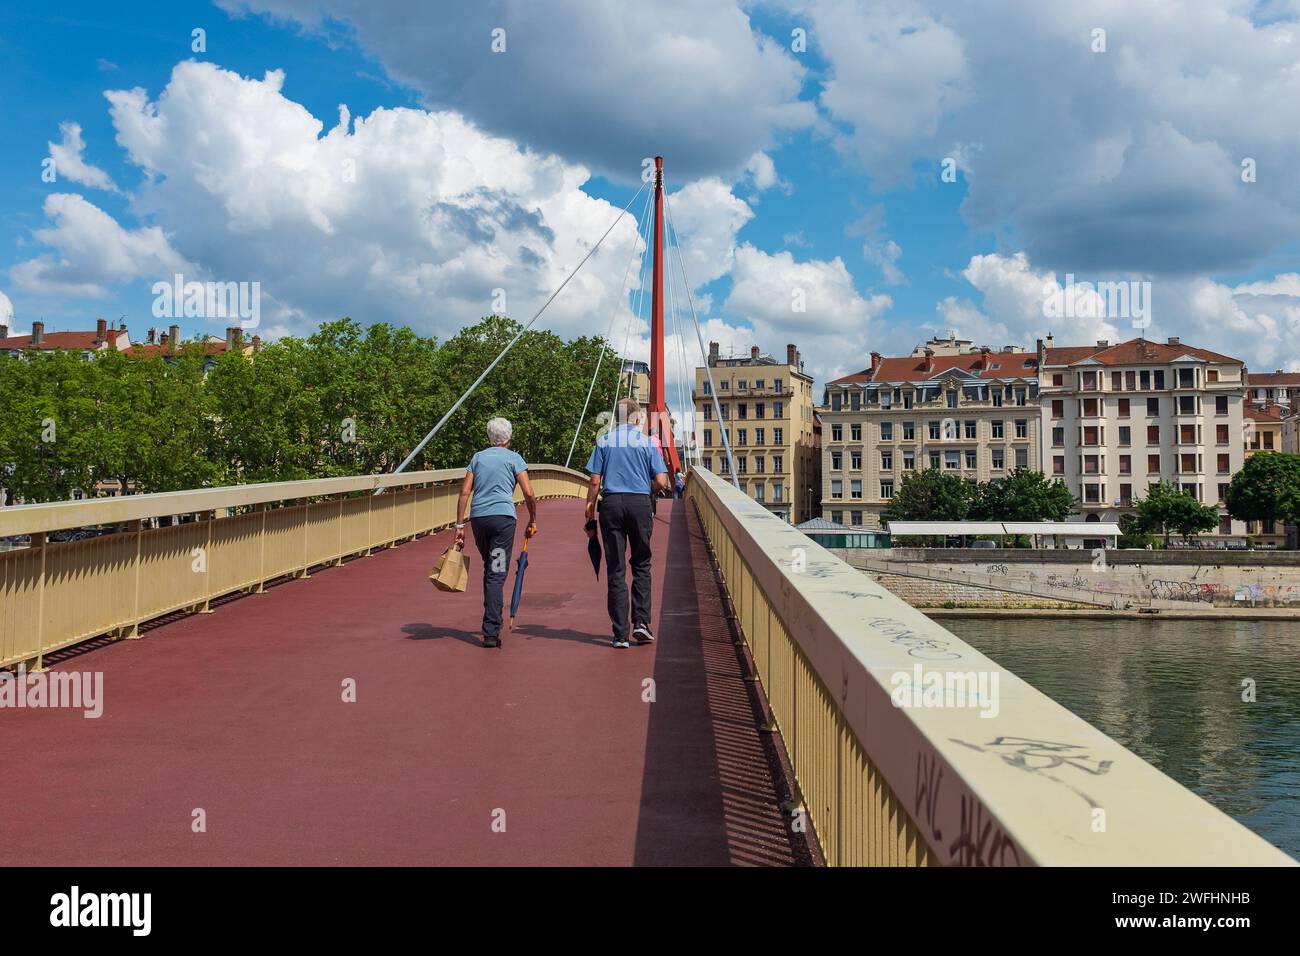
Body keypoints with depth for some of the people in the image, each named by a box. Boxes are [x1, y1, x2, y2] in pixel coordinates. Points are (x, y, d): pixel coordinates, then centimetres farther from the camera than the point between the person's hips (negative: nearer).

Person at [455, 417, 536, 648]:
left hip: (478, 518, 4)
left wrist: (459, 525, 8)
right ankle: (491, 631, -11)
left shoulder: (477, 457, 15)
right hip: (503, 517, -4)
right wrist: (533, 521, 9)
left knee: (489, 569, 20)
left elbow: (464, 493, 8)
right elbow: (528, 493, -2)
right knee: (497, 573, -5)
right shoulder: (513, 458, 6)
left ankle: (493, 622, 25)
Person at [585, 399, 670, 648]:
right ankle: (641, 621, 3)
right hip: (640, 503, -1)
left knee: (615, 569, 3)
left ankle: (620, 634, 4)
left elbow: (595, 481, 0)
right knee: (641, 564, 14)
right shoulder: (647, 442, 4)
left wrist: (590, 509, 8)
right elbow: (661, 482, -3)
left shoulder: (604, 441, 6)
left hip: (611, 503, 1)